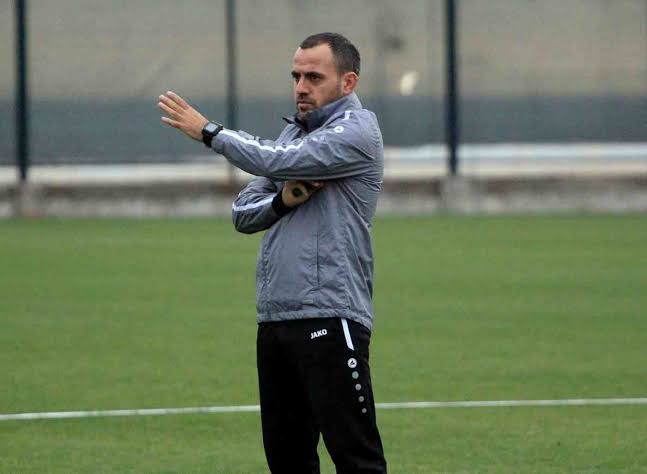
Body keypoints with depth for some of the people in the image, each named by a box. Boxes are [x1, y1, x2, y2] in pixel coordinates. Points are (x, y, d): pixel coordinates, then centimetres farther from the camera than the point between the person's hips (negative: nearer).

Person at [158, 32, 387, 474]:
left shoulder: (356, 131, -7)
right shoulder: (295, 131, 19)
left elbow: (277, 161, -18)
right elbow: (243, 213, 16)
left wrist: (208, 131, -6)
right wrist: (282, 201, -5)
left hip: (329, 320, -9)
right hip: (275, 318, 9)